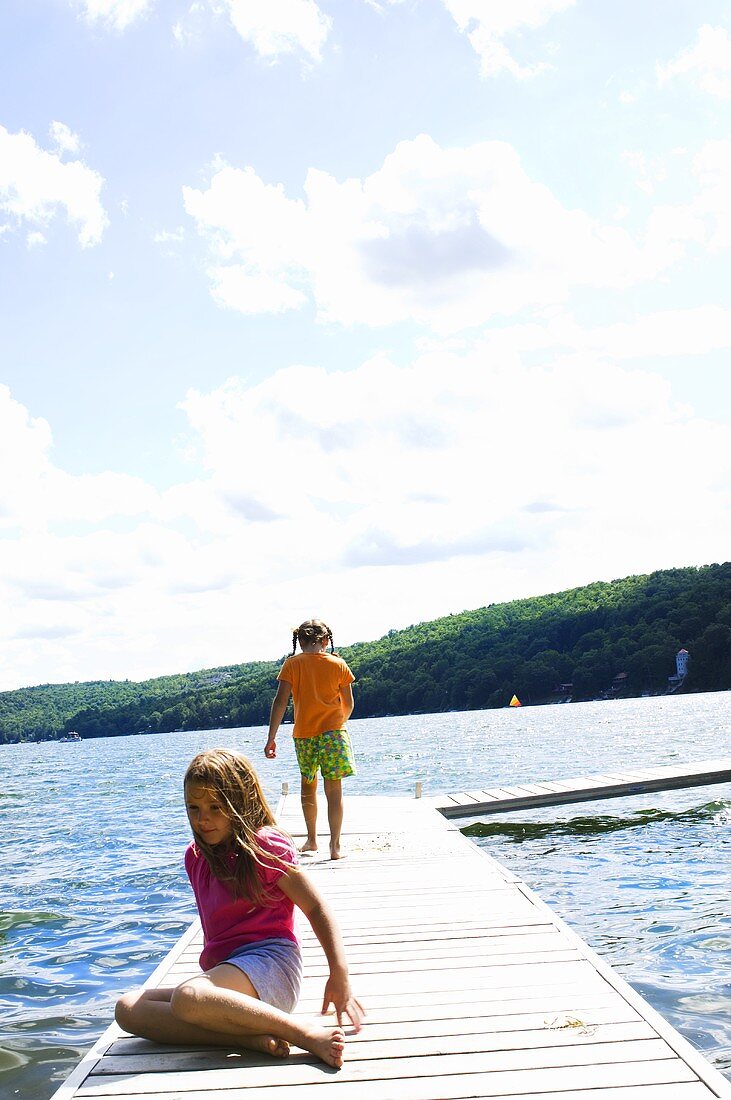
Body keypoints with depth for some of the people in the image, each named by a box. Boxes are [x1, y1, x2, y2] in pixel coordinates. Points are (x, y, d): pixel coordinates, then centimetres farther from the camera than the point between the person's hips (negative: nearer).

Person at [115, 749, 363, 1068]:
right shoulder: (196, 857, 17)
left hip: (268, 962, -8)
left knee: (187, 998, -37)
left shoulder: (264, 845, -3)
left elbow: (316, 908, -5)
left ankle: (304, 1031, -28)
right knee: (128, 1009, -14)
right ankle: (250, 1038, -27)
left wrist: (339, 976, -13)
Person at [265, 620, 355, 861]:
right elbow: (348, 704, 4)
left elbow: (280, 701, -8)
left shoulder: (292, 664, -1)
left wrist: (271, 737, -6)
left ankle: (312, 840, 26)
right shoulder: (338, 664, 0)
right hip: (333, 732, -1)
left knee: (308, 788, 18)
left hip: (303, 734, 1)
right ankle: (335, 845, -3)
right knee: (334, 790, 1)